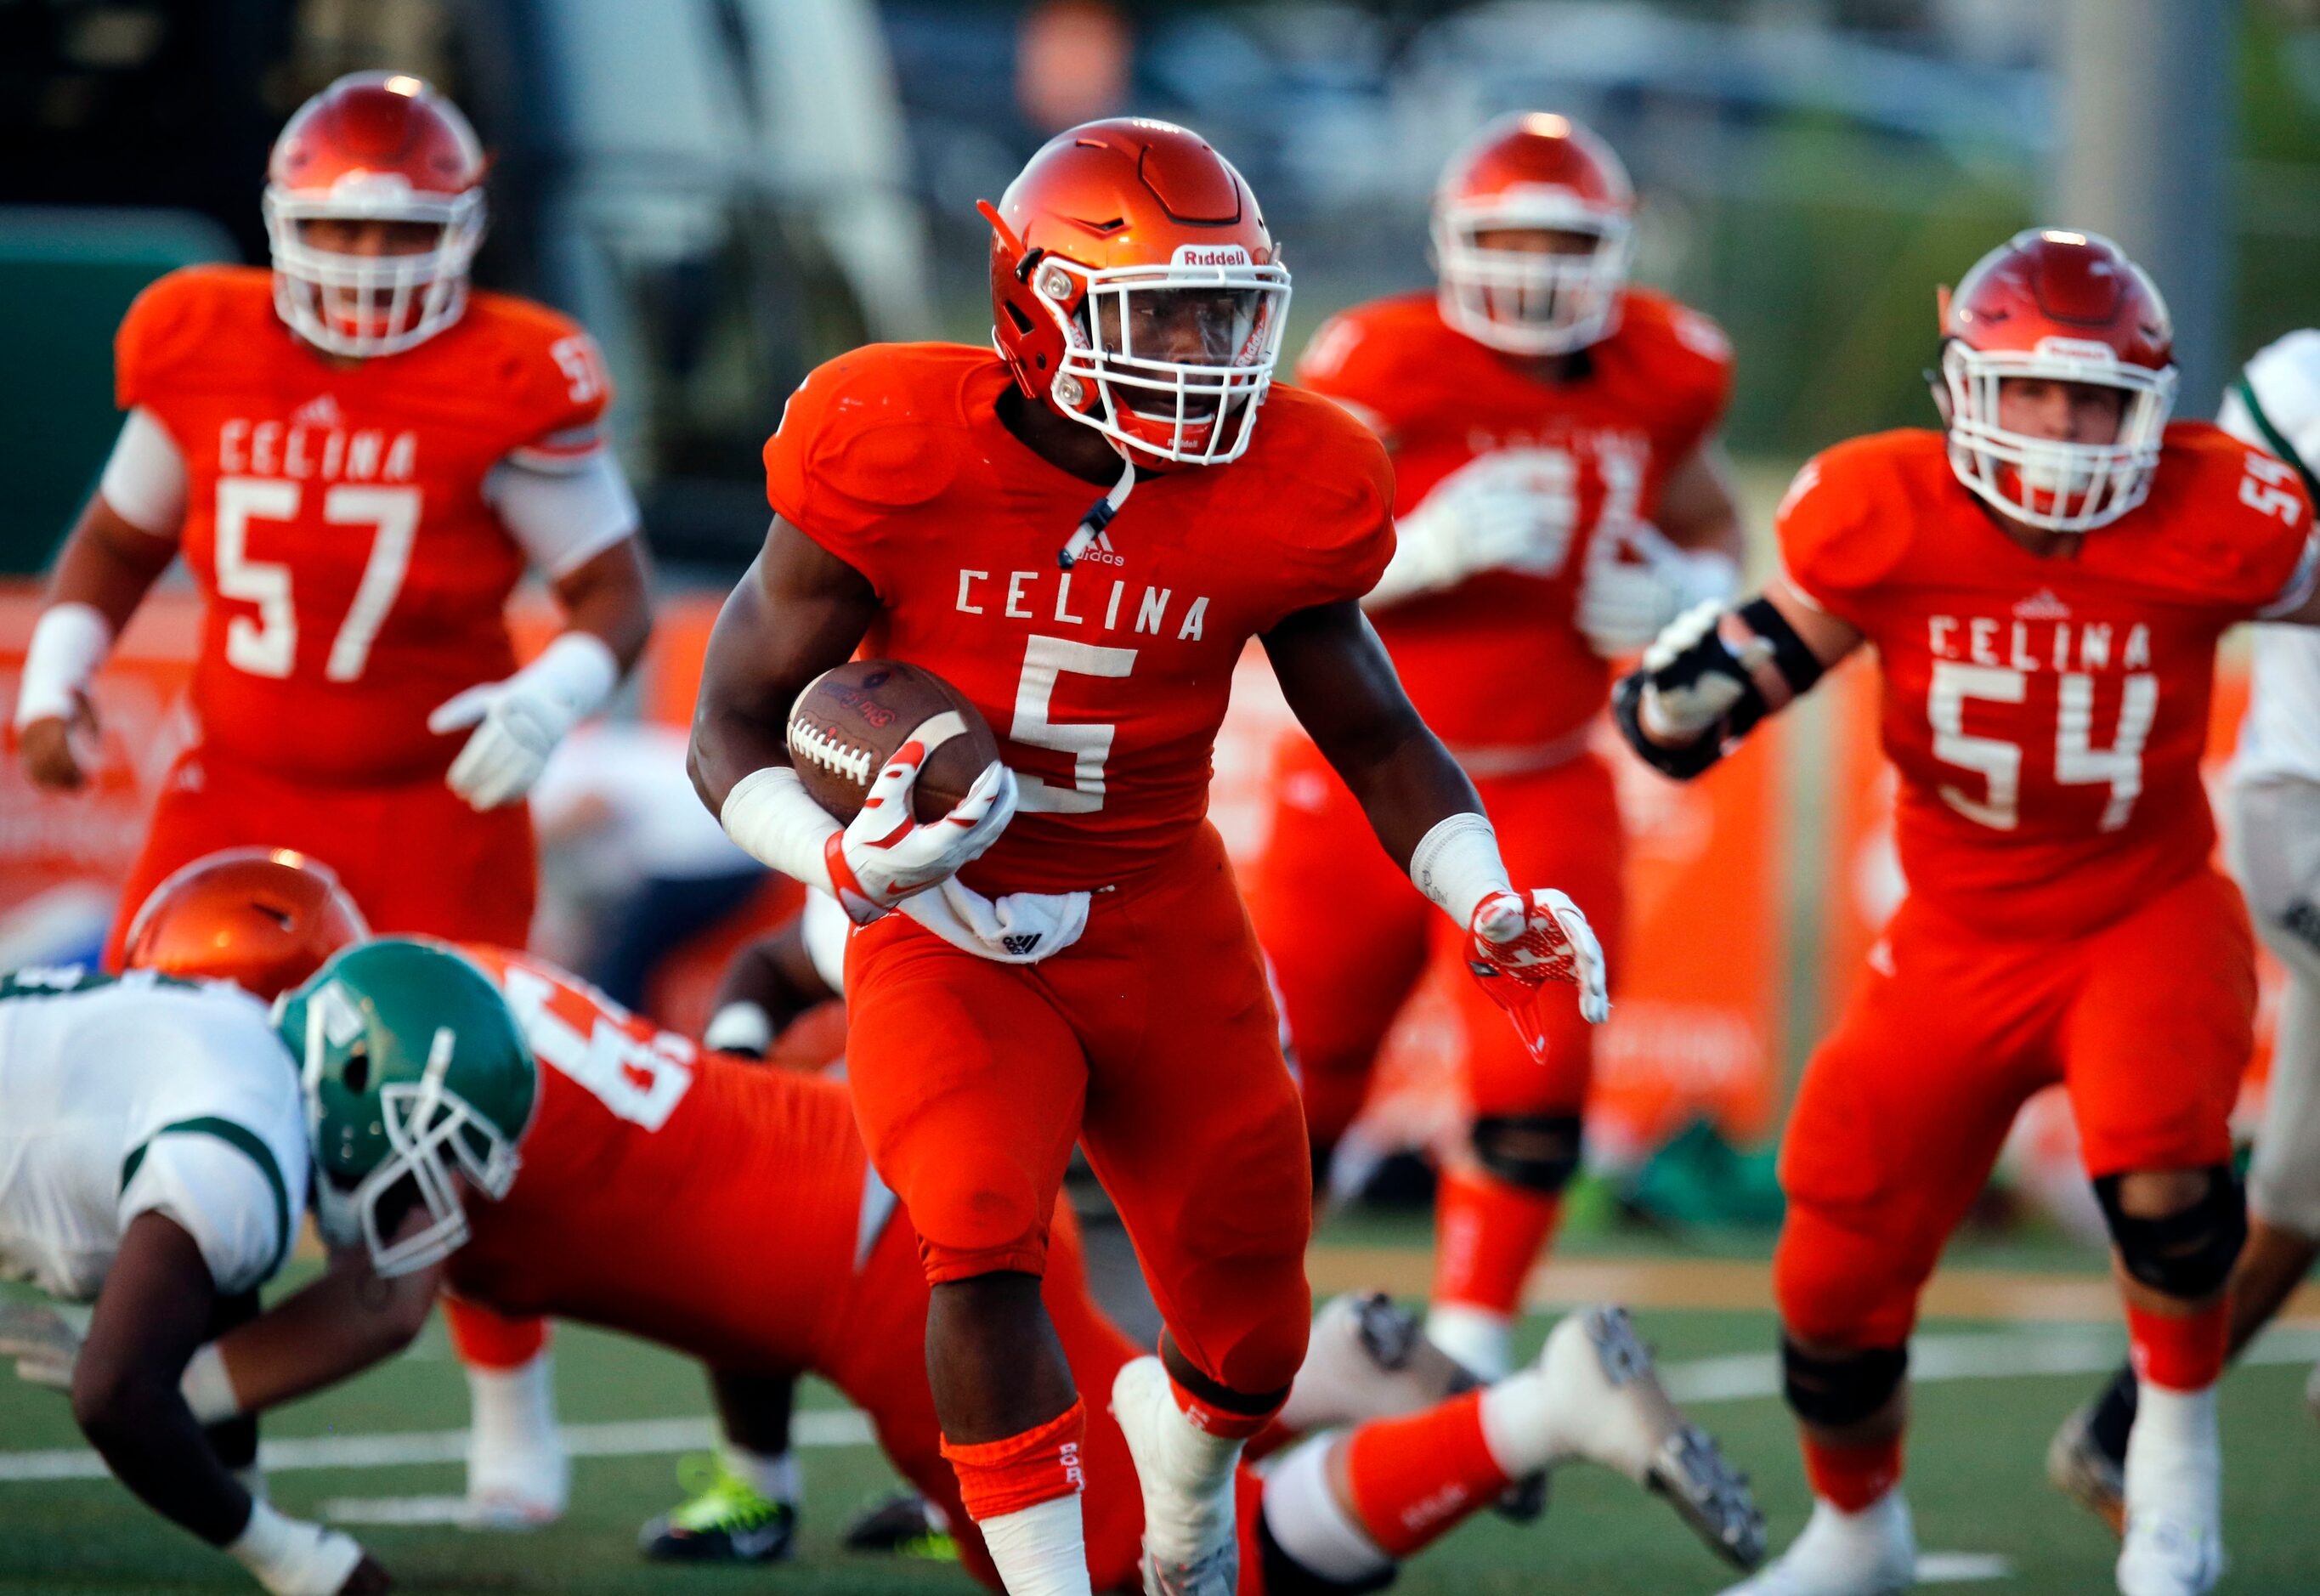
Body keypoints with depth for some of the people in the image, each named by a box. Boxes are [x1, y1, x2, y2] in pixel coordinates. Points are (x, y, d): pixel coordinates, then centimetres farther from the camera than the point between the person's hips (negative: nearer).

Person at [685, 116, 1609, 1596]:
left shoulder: (1277, 495, -8)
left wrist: (1486, 900, -10)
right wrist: (842, 860, -31)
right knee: (986, 1238, -29)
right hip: (953, 931, -3)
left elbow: (1376, 735, 7)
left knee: (1254, 1338, 9)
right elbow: (735, 723, -11)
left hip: (1159, 923, 3)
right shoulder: (904, 460, -17)